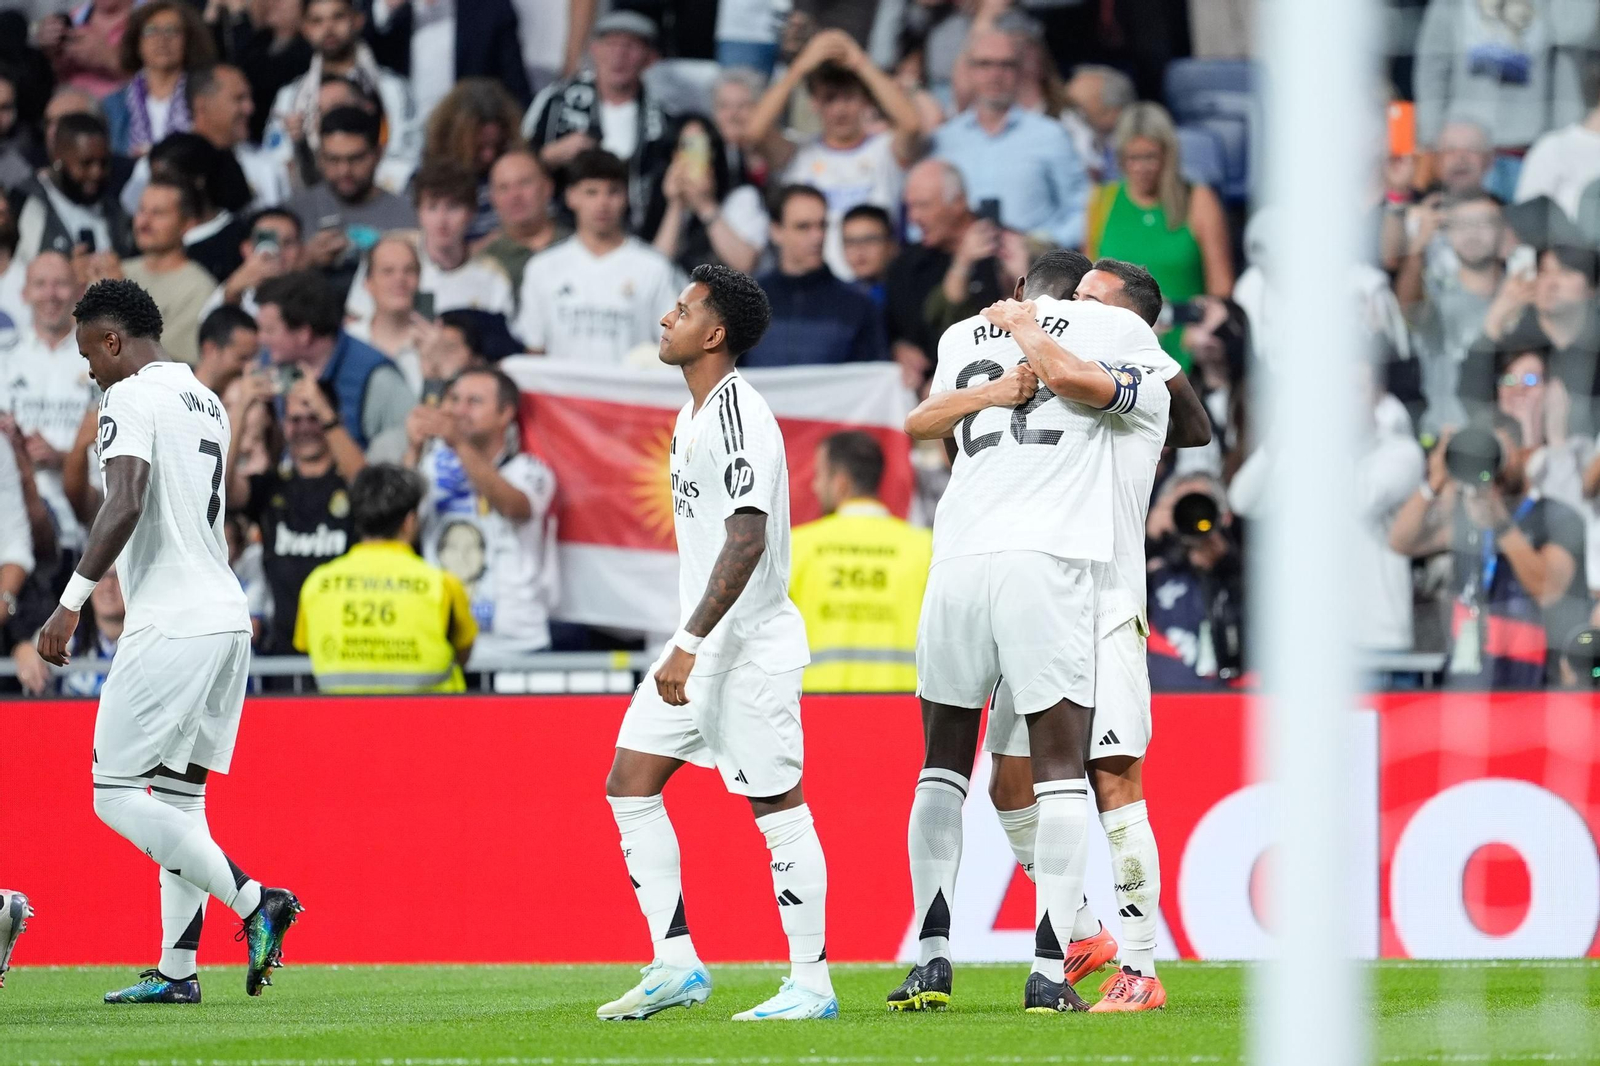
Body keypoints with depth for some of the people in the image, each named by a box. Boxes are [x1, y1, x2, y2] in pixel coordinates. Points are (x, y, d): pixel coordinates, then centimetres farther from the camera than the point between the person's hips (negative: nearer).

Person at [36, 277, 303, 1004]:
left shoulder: (131, 400, -9)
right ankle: (177, 970, 10)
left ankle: (253, 900, -15)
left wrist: (72, 602, -26)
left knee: (117, 795, -5)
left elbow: (125, 505, -24)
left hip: (172, 629, -9)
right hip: (226, 616, 9)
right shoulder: (207, 403, 18)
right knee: (179, 795, 12)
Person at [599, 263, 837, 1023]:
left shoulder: (739, 415, -17)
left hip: (749, 646, -10)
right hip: (701, 645, 10)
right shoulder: (694, 417, 14)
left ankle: (812, 983, 1)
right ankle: (676, 965, 10)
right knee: (630, 785, 7)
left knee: (778, 807, -5)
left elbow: (747, 540, -24)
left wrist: (691, 643, -26)